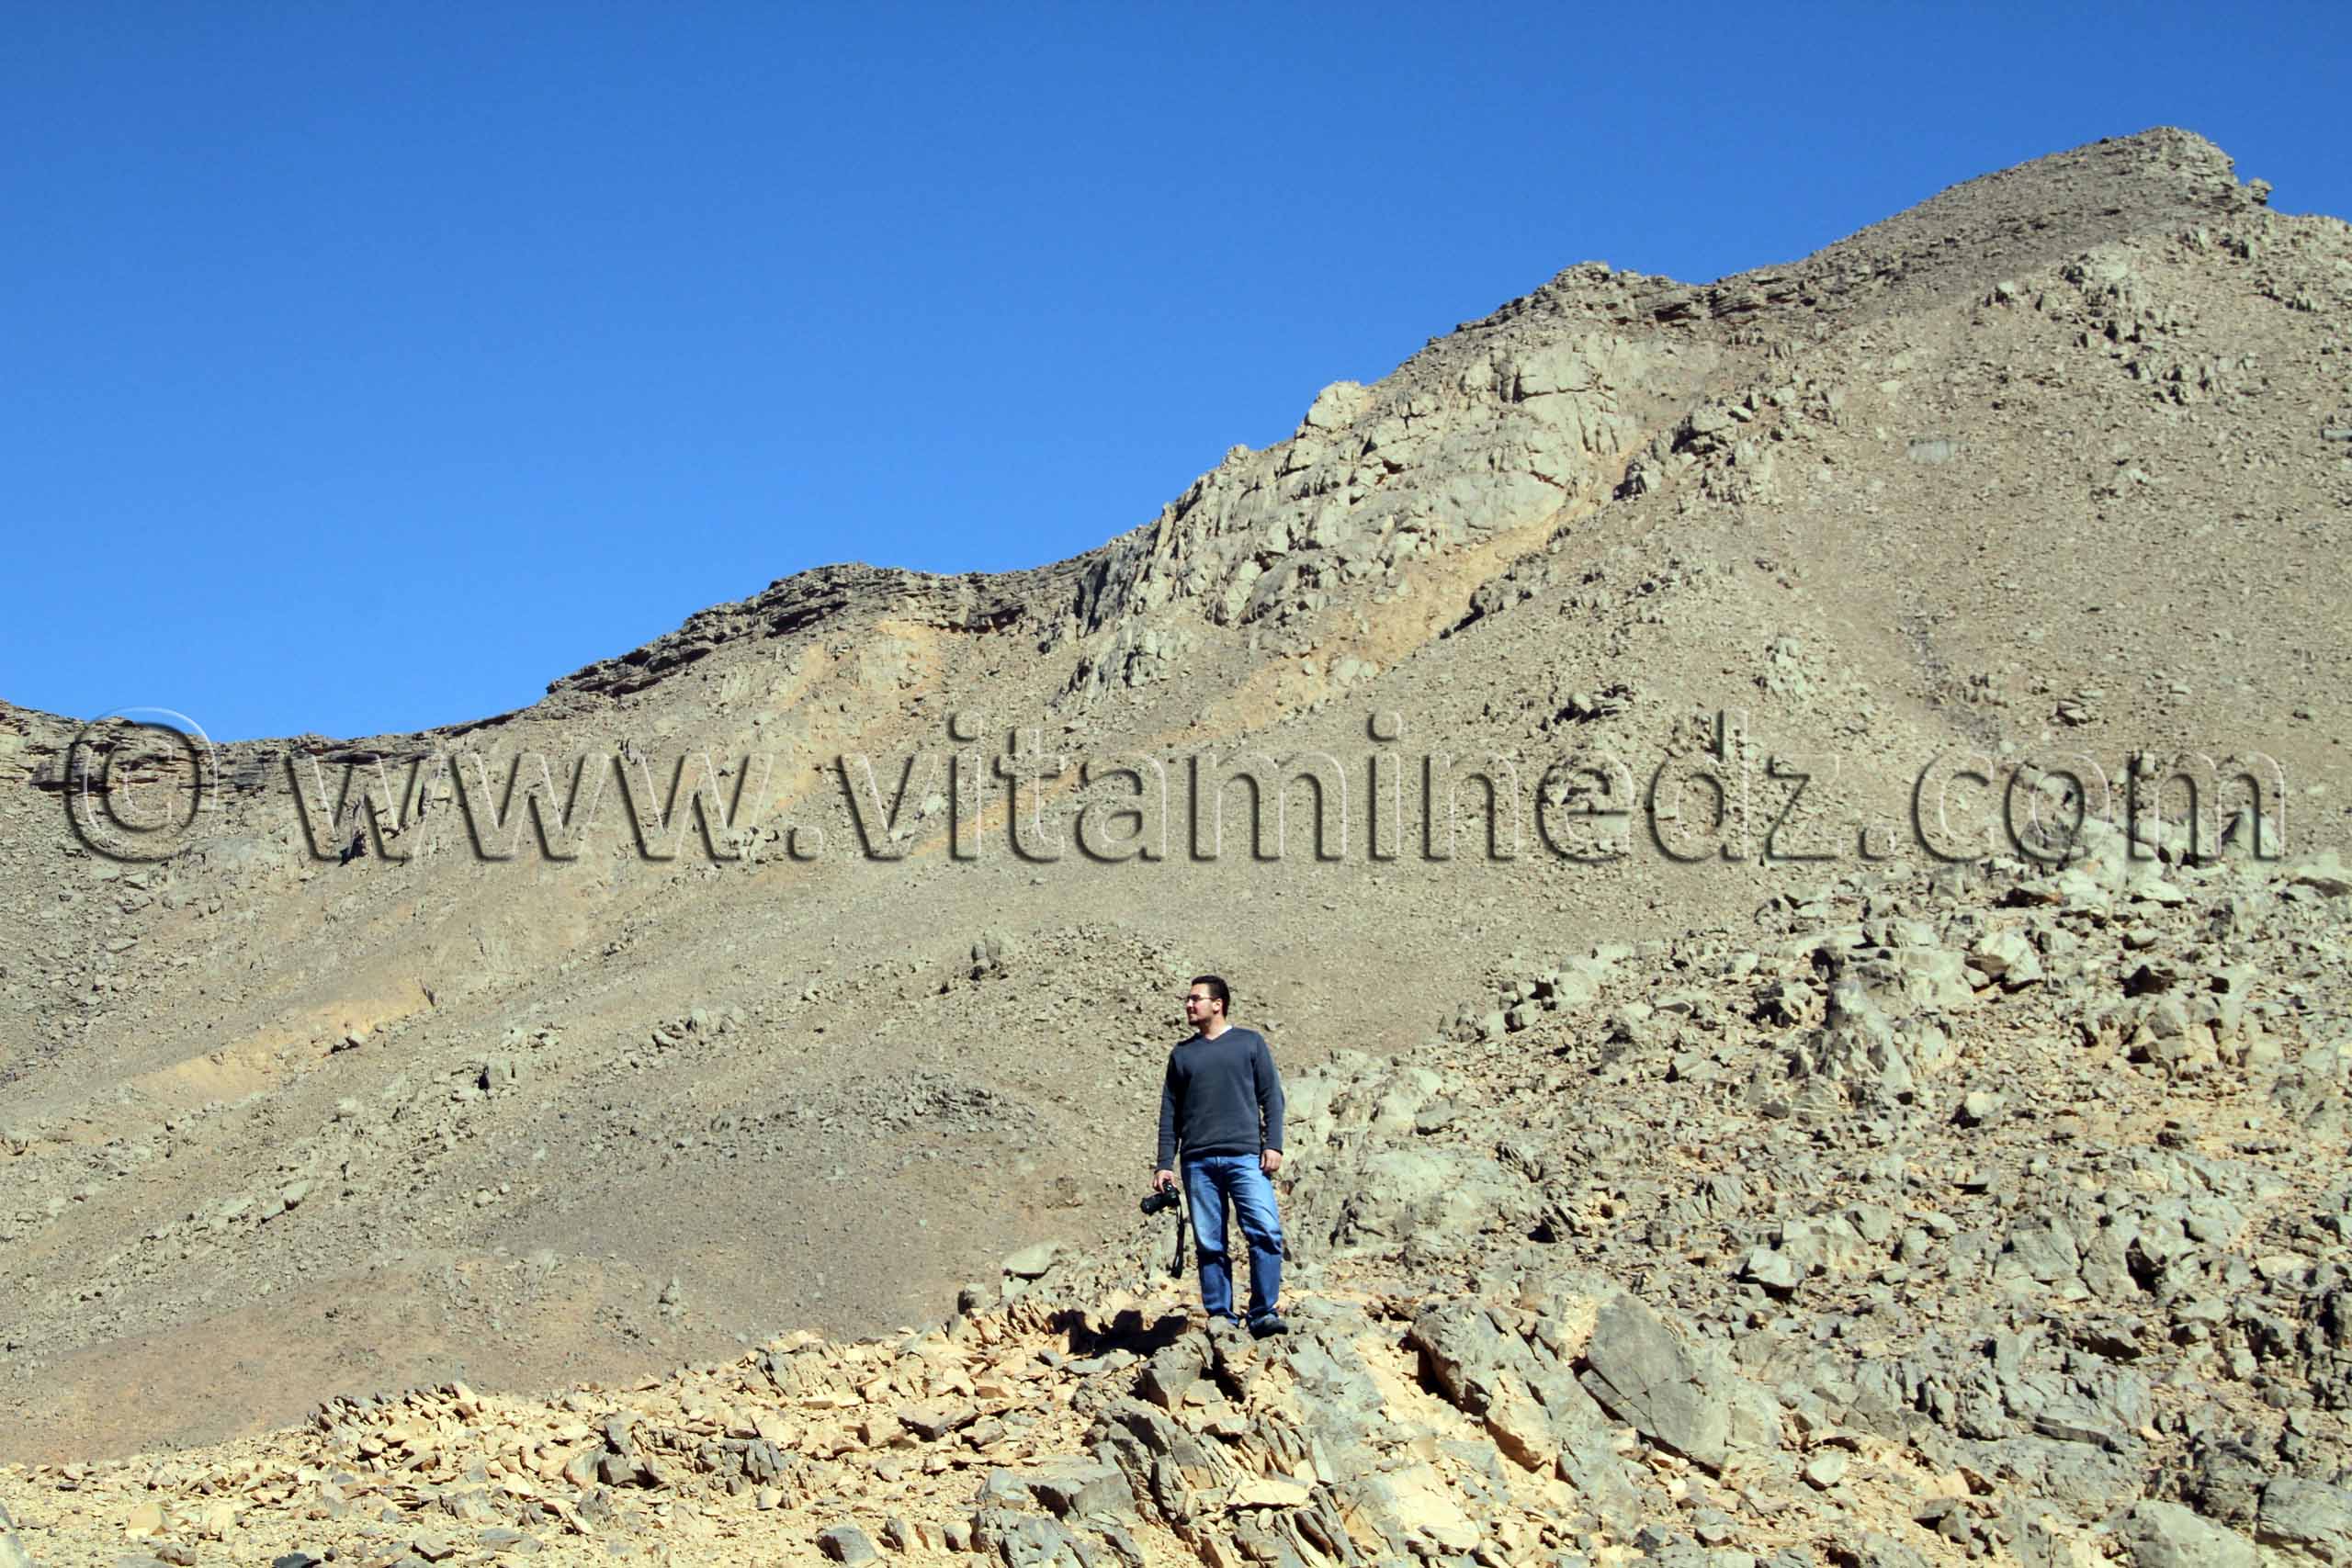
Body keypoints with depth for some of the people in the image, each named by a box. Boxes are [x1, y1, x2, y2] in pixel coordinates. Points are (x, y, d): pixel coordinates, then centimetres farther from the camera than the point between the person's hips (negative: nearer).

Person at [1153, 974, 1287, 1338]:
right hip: (1198, 1162, 2)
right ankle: (1220, 1314, 8)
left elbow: (1271, 1097, 8)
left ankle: (1264, 1313, -11)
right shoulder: (1181, 1055, 17)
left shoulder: (1250, 1043, 11)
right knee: (1209, 1243, 1)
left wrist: (1273, 1144, -4)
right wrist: (1164, 1165, 9)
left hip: (1245, 1157, -2)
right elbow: (1170, 1114, 16)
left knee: (1266, 1232, -15)